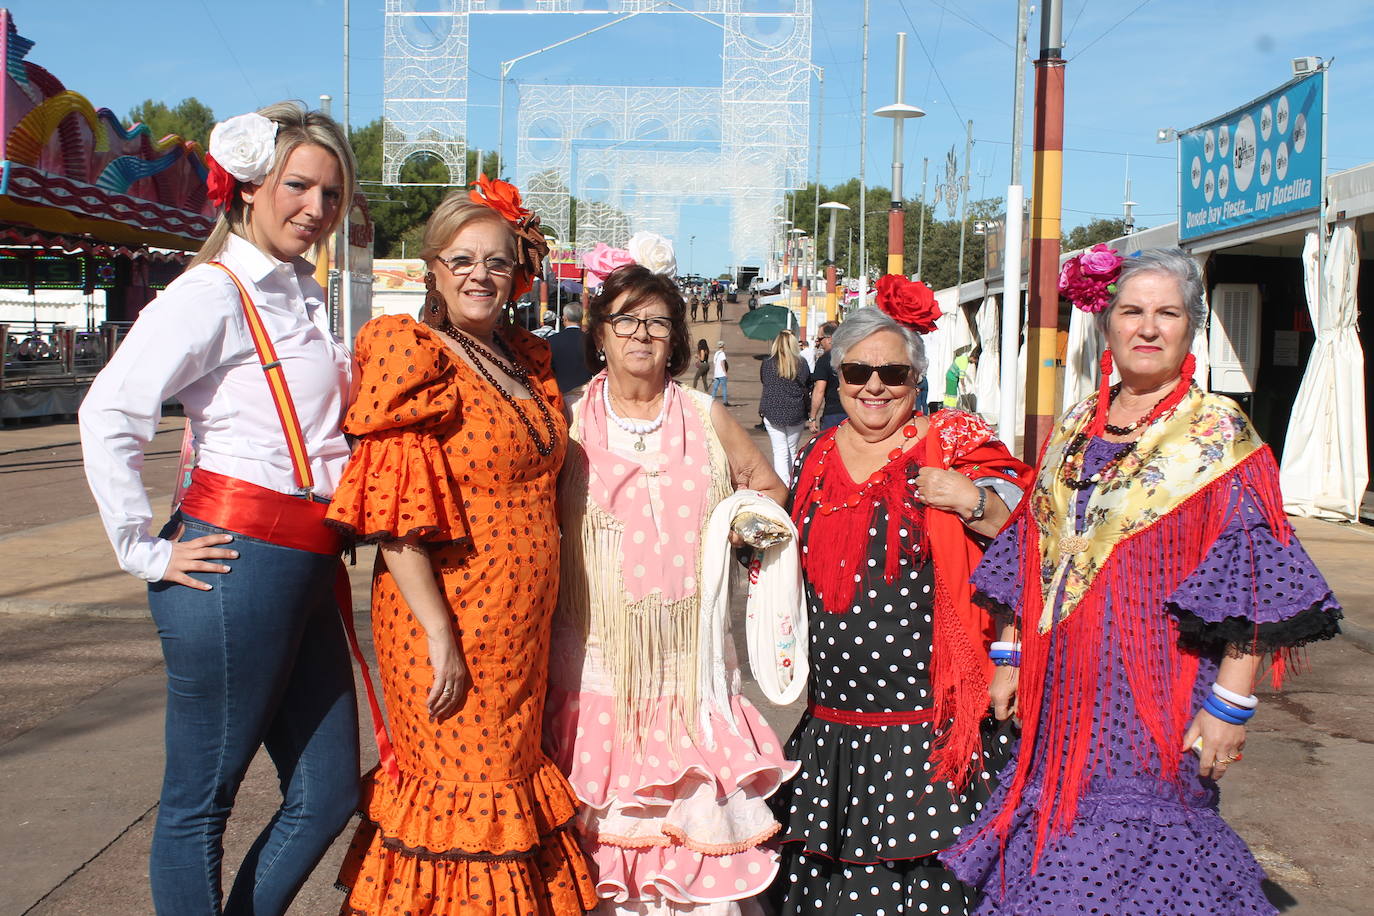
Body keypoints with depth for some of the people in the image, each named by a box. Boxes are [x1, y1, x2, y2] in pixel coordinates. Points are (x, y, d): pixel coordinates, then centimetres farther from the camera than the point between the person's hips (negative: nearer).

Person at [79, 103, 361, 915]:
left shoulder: (307, 293, 16)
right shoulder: (215, 292, -8)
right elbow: (109, 415, -16)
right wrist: (146, 552, -14)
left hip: (308, 571, 8)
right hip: (238, 565, -8)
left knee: (328, 796, 12)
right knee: (200, 801, 5)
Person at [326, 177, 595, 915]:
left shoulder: (528, 362, 10)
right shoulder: (416, 359, -12)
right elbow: (395, 521, -18)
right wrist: (439, 635, -21)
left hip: (521, 620, 7)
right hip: (447, 616, -7)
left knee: (512, 774, 17)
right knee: (461, 788, 3)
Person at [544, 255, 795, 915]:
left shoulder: (706, 418, 10)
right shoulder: (570, 422, 4)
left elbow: (767, 484, 23)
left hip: (690, 655, 2)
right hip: (598, 655, -1)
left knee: (700, 819, -2)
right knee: (606, 819, 0)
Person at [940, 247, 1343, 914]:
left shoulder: (1219, 433, -6)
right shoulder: (1076, 427, 10)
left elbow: (1251, 576, -11)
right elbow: (1030, 553, 15)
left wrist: (1231, 703, -16)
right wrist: (1011, 658, 12)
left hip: (1156, 689, -5)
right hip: (1063, 686, 5)